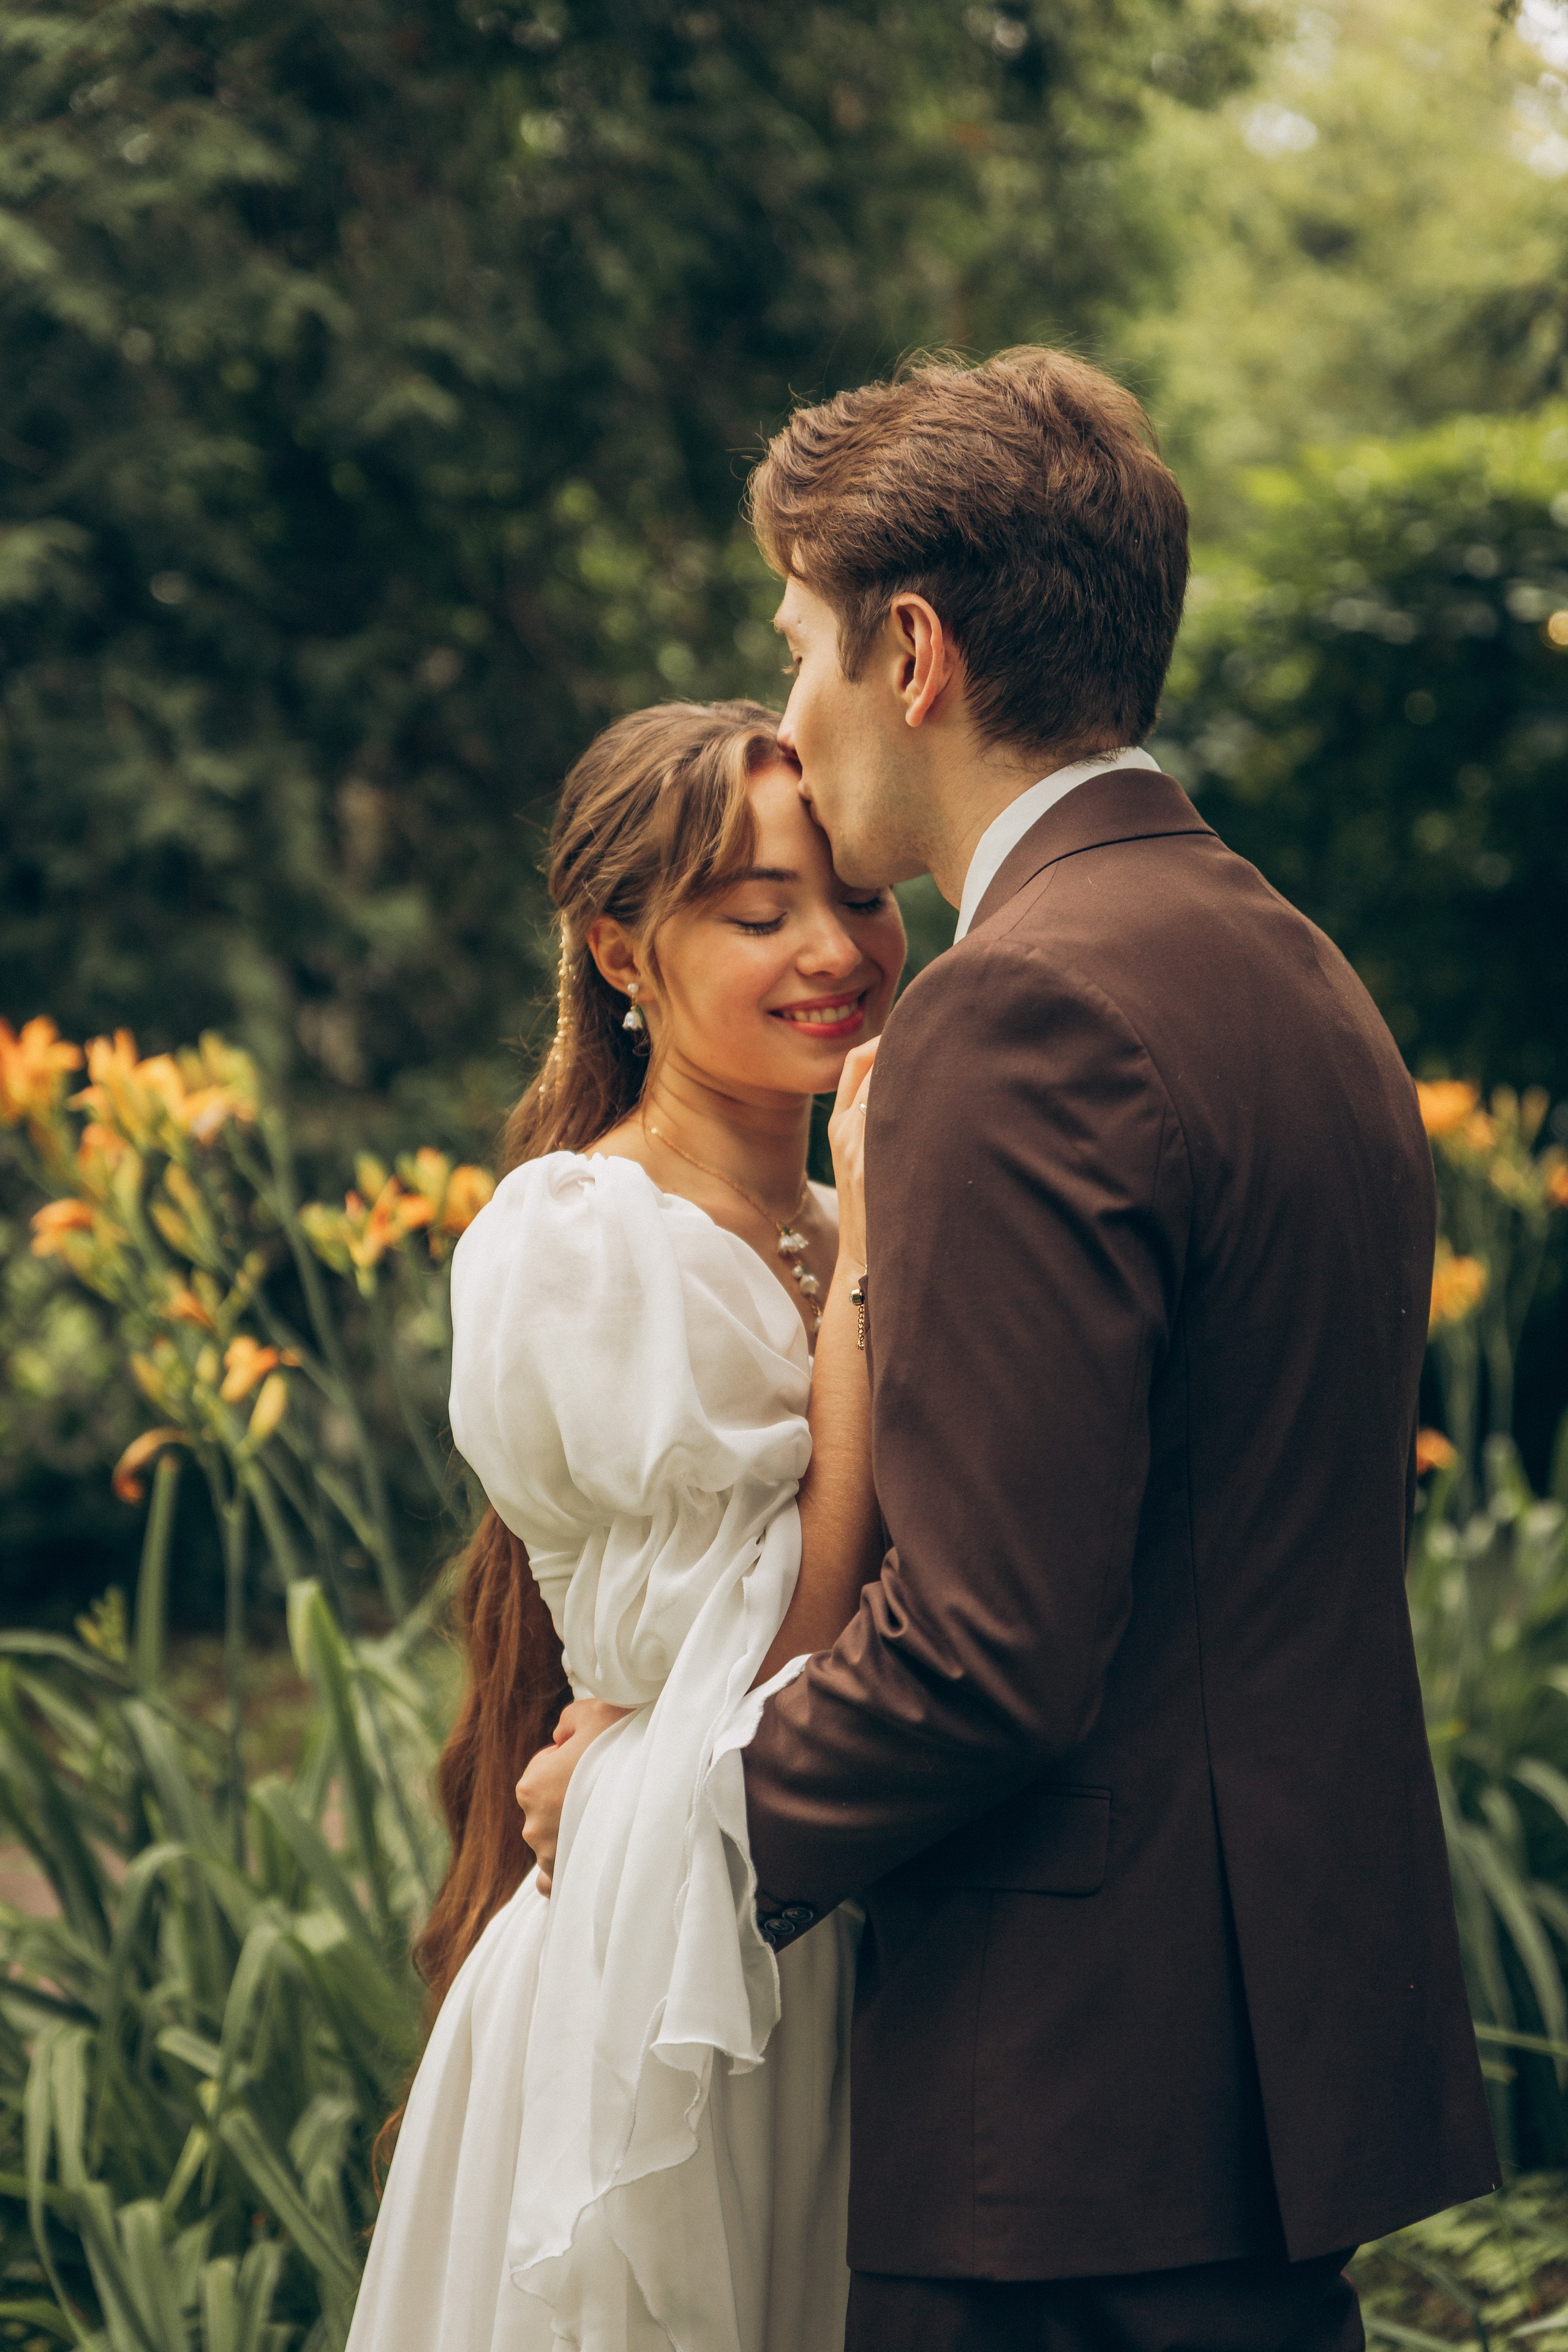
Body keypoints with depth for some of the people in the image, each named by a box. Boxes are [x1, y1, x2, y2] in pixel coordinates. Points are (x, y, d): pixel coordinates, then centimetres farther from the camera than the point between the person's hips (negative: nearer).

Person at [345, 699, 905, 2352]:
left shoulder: (845, 1235, 9)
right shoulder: (576, 1242, -12)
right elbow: (773, 1653, -18)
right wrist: (875, 1257, -16)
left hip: (877, 1954, 7)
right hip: (670, 1951, -7)